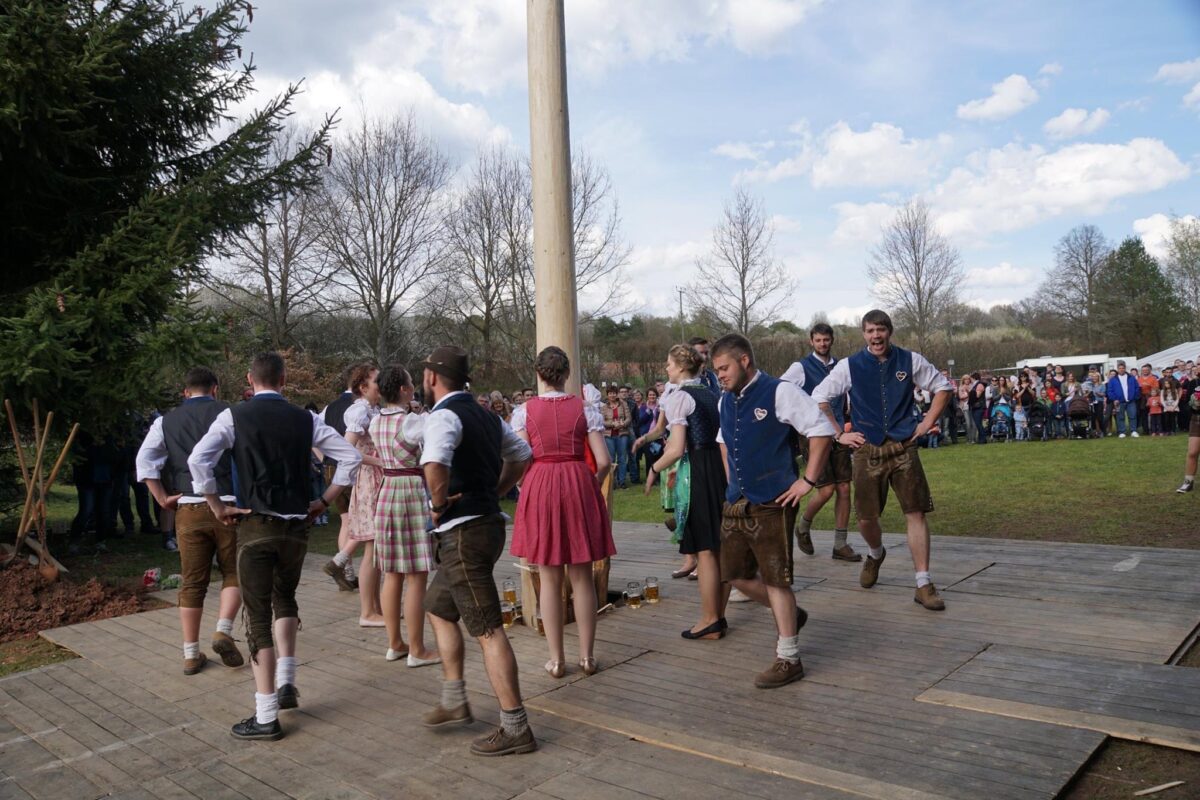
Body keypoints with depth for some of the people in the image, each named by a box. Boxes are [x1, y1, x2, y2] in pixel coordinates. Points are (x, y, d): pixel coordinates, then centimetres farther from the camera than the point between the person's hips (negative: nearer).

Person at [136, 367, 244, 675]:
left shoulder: (166, 421, 13)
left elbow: (143, 460, 3)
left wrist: (162, 498, 5)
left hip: (188, 508, 3)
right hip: (228, 505, -2)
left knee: (192, 582, 9)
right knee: (233, 572, 12)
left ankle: (191, 654, 15)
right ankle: (223, 631, -7)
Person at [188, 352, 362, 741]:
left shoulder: (234, 416, -2)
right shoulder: (305, 419, 4)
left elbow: (197, 460, -14)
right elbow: (351, 456, 2)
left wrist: (218, 507, -4)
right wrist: (324, 501, 9)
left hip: (255, 525, -3)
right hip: (297, 525, 3)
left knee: (258, 616, 3)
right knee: (285, 598, 27)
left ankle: (266, 717, 5)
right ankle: (286, 682, 19)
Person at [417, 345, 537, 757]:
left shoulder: (443, 416, -16)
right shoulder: (486, 415, 12)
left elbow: (434, 464, -37)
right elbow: (522, 455, 24)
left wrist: (439, 504, -19)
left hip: (463, 533, -10)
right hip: (487, 521, 10)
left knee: (487, 629, -3)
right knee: (438, 608, 24)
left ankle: (515, 728, 5)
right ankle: (454, 702, 32)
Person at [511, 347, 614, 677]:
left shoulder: (524, 411, -2)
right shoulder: (585, 410, -1)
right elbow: (604, 461, -5)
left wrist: (531, 486, 11)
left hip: (539, 489, 0)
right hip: (579, 487, 1)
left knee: (549, 579, 8)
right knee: (582, 577, 10)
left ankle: (556, 659, 15)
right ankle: (587, 655, 16)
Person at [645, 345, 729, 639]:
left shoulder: (678, 397, -8)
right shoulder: (712, 395, 13)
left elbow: (677, 449, -15)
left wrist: (653, 469, -1)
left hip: (695, 471, -7)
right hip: (721, 468, 8)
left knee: (703, 551, -1)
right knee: (721, 548, 12)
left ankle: (710, 622, 7)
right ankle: (719, 616, 22)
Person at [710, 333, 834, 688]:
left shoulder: (779, 393, -12)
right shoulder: (725, 402, 10)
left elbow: (822, 430, -13)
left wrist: (808, 480, -13)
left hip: (771, 504, -8)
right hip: (735, 503, 8)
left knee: (776, 580, -1)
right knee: (736, 574, 13)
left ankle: (788, 659, 13)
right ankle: (789, 615, 37)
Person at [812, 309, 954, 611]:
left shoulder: (910, 360, 1)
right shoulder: (850, 366, 0)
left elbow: (942, 387, 14)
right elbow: (819, 398, 7)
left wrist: (927, 422, 5)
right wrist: (839, 434, 2)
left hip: (903, 447, 0)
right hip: (867, 449, 0)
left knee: (916, 512, -5)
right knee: (866, 517, 7)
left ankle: (923, 584, 2)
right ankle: (876, 554, 41)